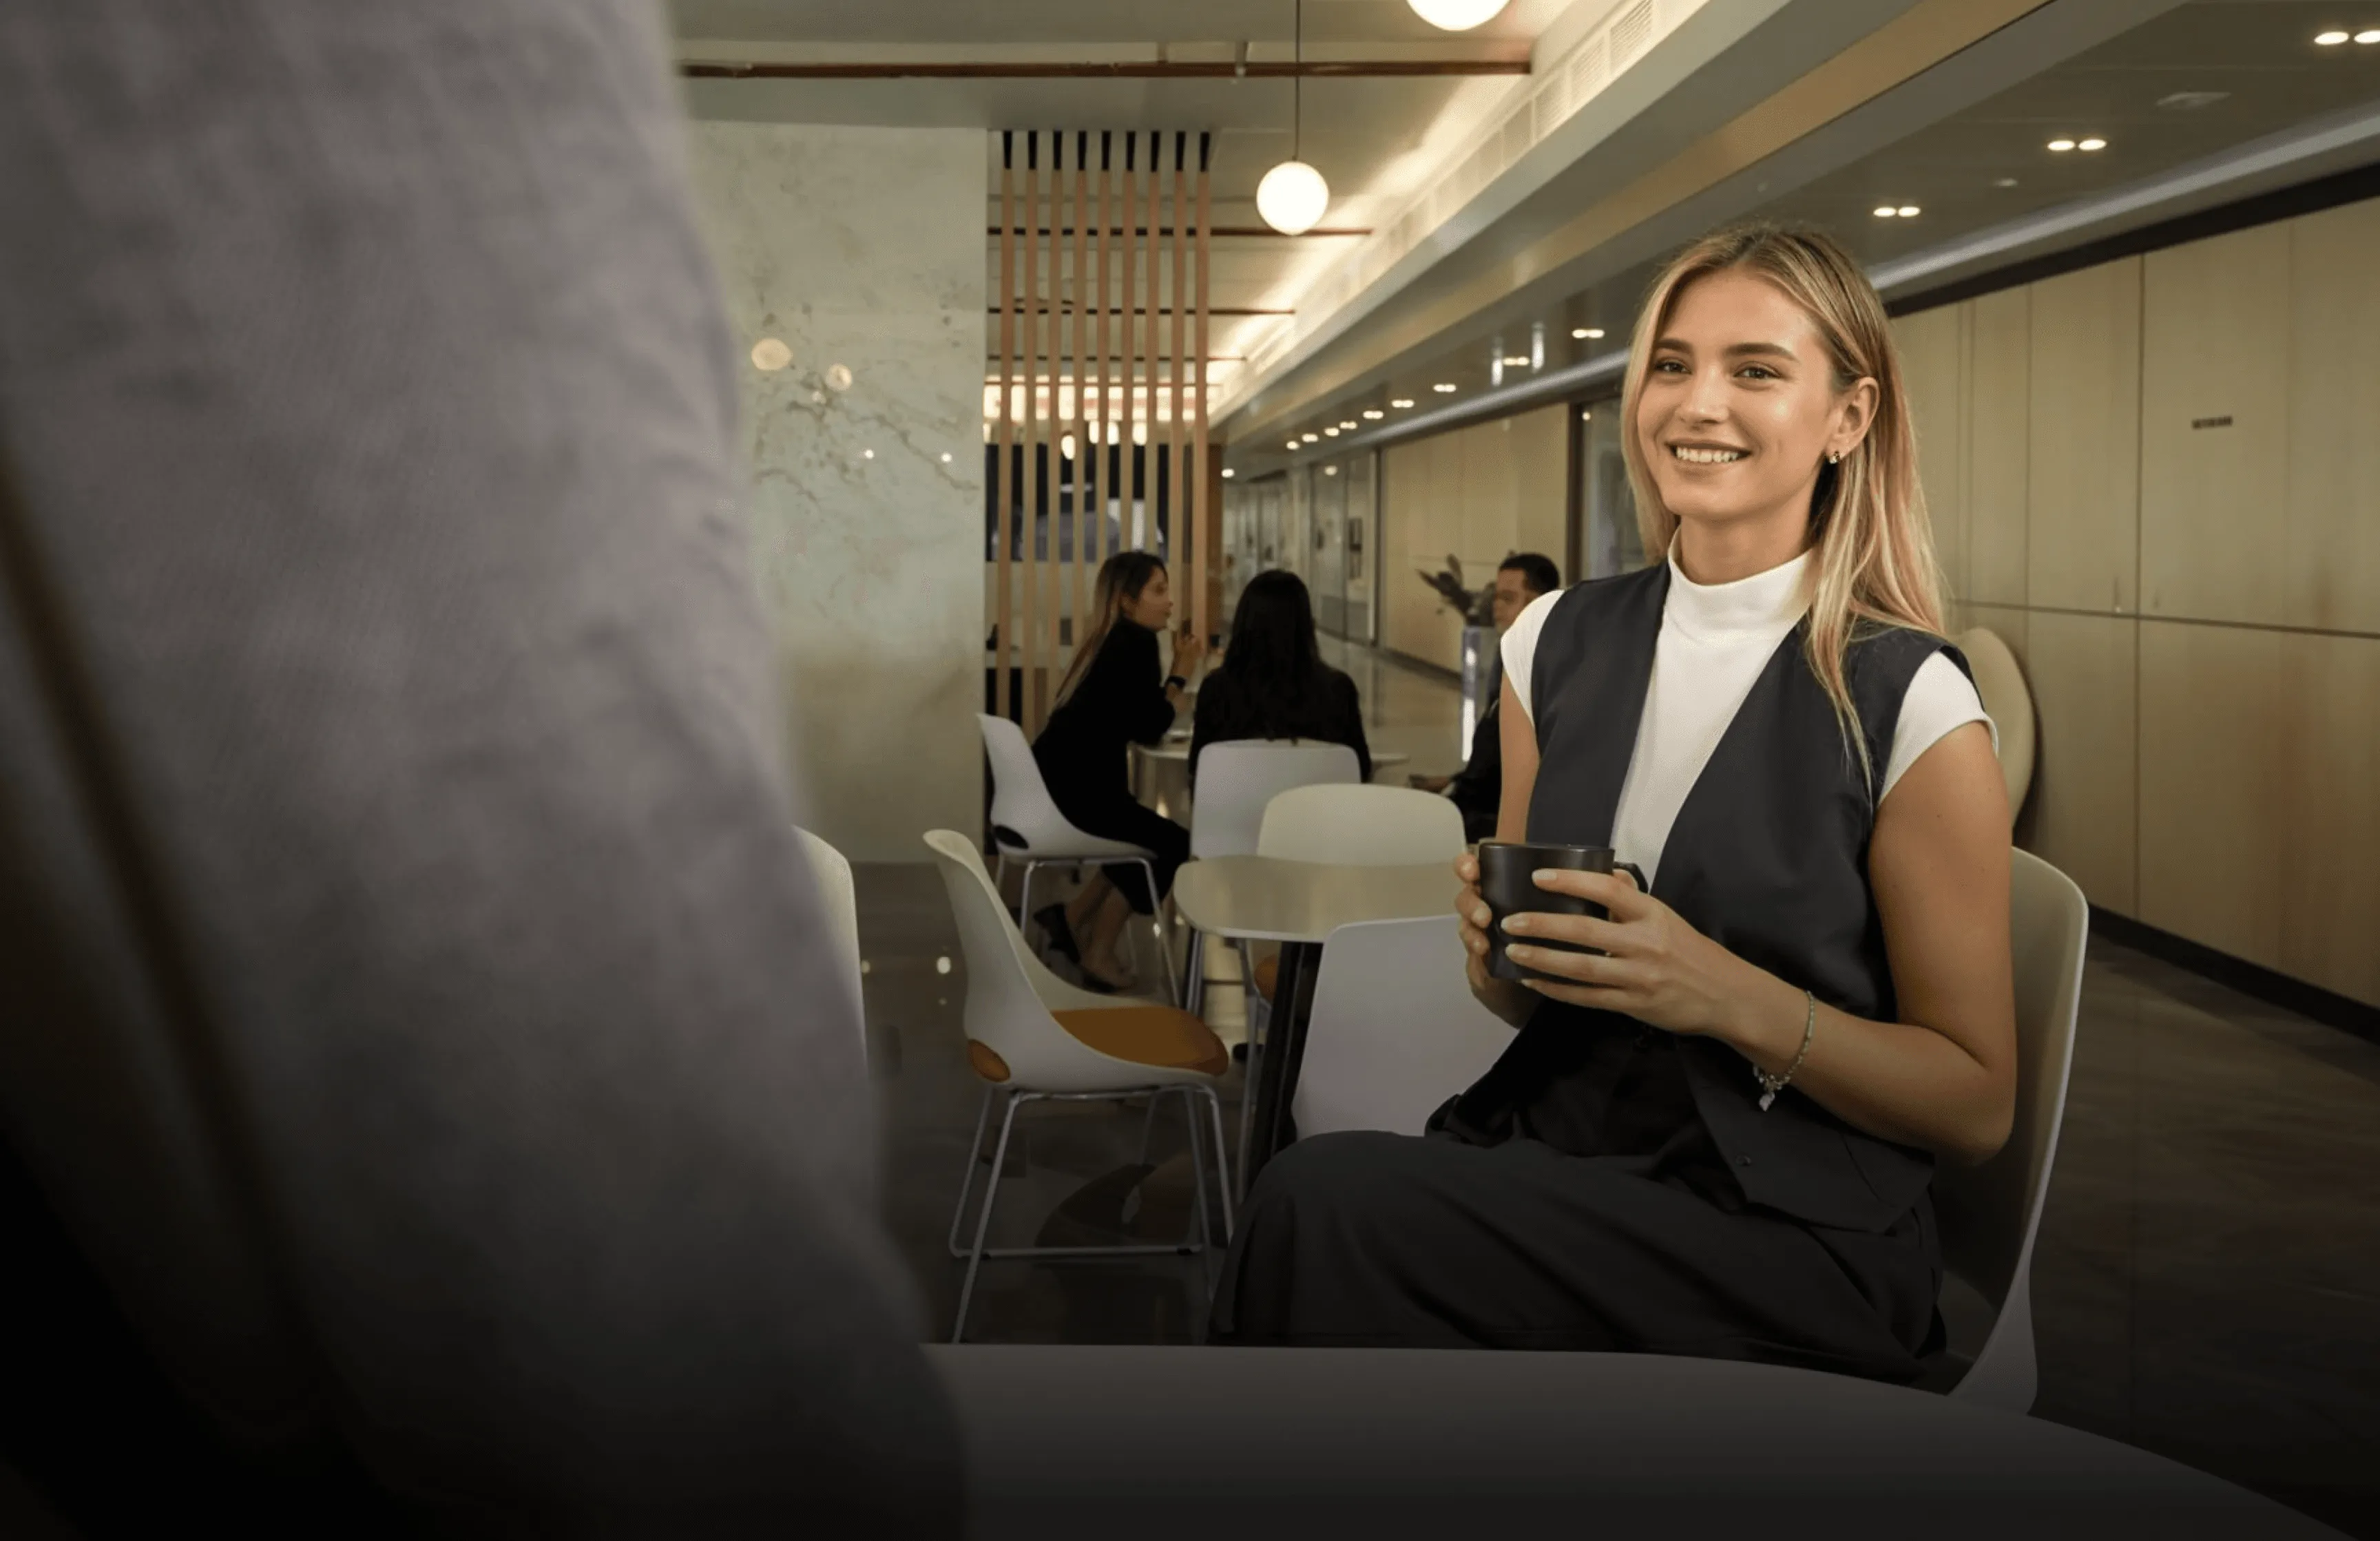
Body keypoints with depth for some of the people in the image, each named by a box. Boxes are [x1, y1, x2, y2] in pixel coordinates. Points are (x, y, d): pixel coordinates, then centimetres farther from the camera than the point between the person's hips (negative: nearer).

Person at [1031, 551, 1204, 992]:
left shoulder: (1111, 640, 16)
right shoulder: (1137, 642, -11)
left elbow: (1134, 721, 16)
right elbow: (1149, 728, -13)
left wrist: (1177, 674, 11)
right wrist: (1182, 676, -3)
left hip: (1056, 789, 9)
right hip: (1070, 793, -9)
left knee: (1149, 838, 21)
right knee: (1174, 844, 3)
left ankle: (1073, 919, 21)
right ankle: (1099, 955, 11)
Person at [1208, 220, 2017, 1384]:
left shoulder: (1910, 705, -8)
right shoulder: (1557, 644, 7)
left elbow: (1975, 1104, -3)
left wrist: (1735, 1000, -18)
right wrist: (1499, 948, -6)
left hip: (1782, 1233, -4)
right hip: (1544, 1146, 5)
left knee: (1321, 1200, -28)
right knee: (1313, 1201, -29)